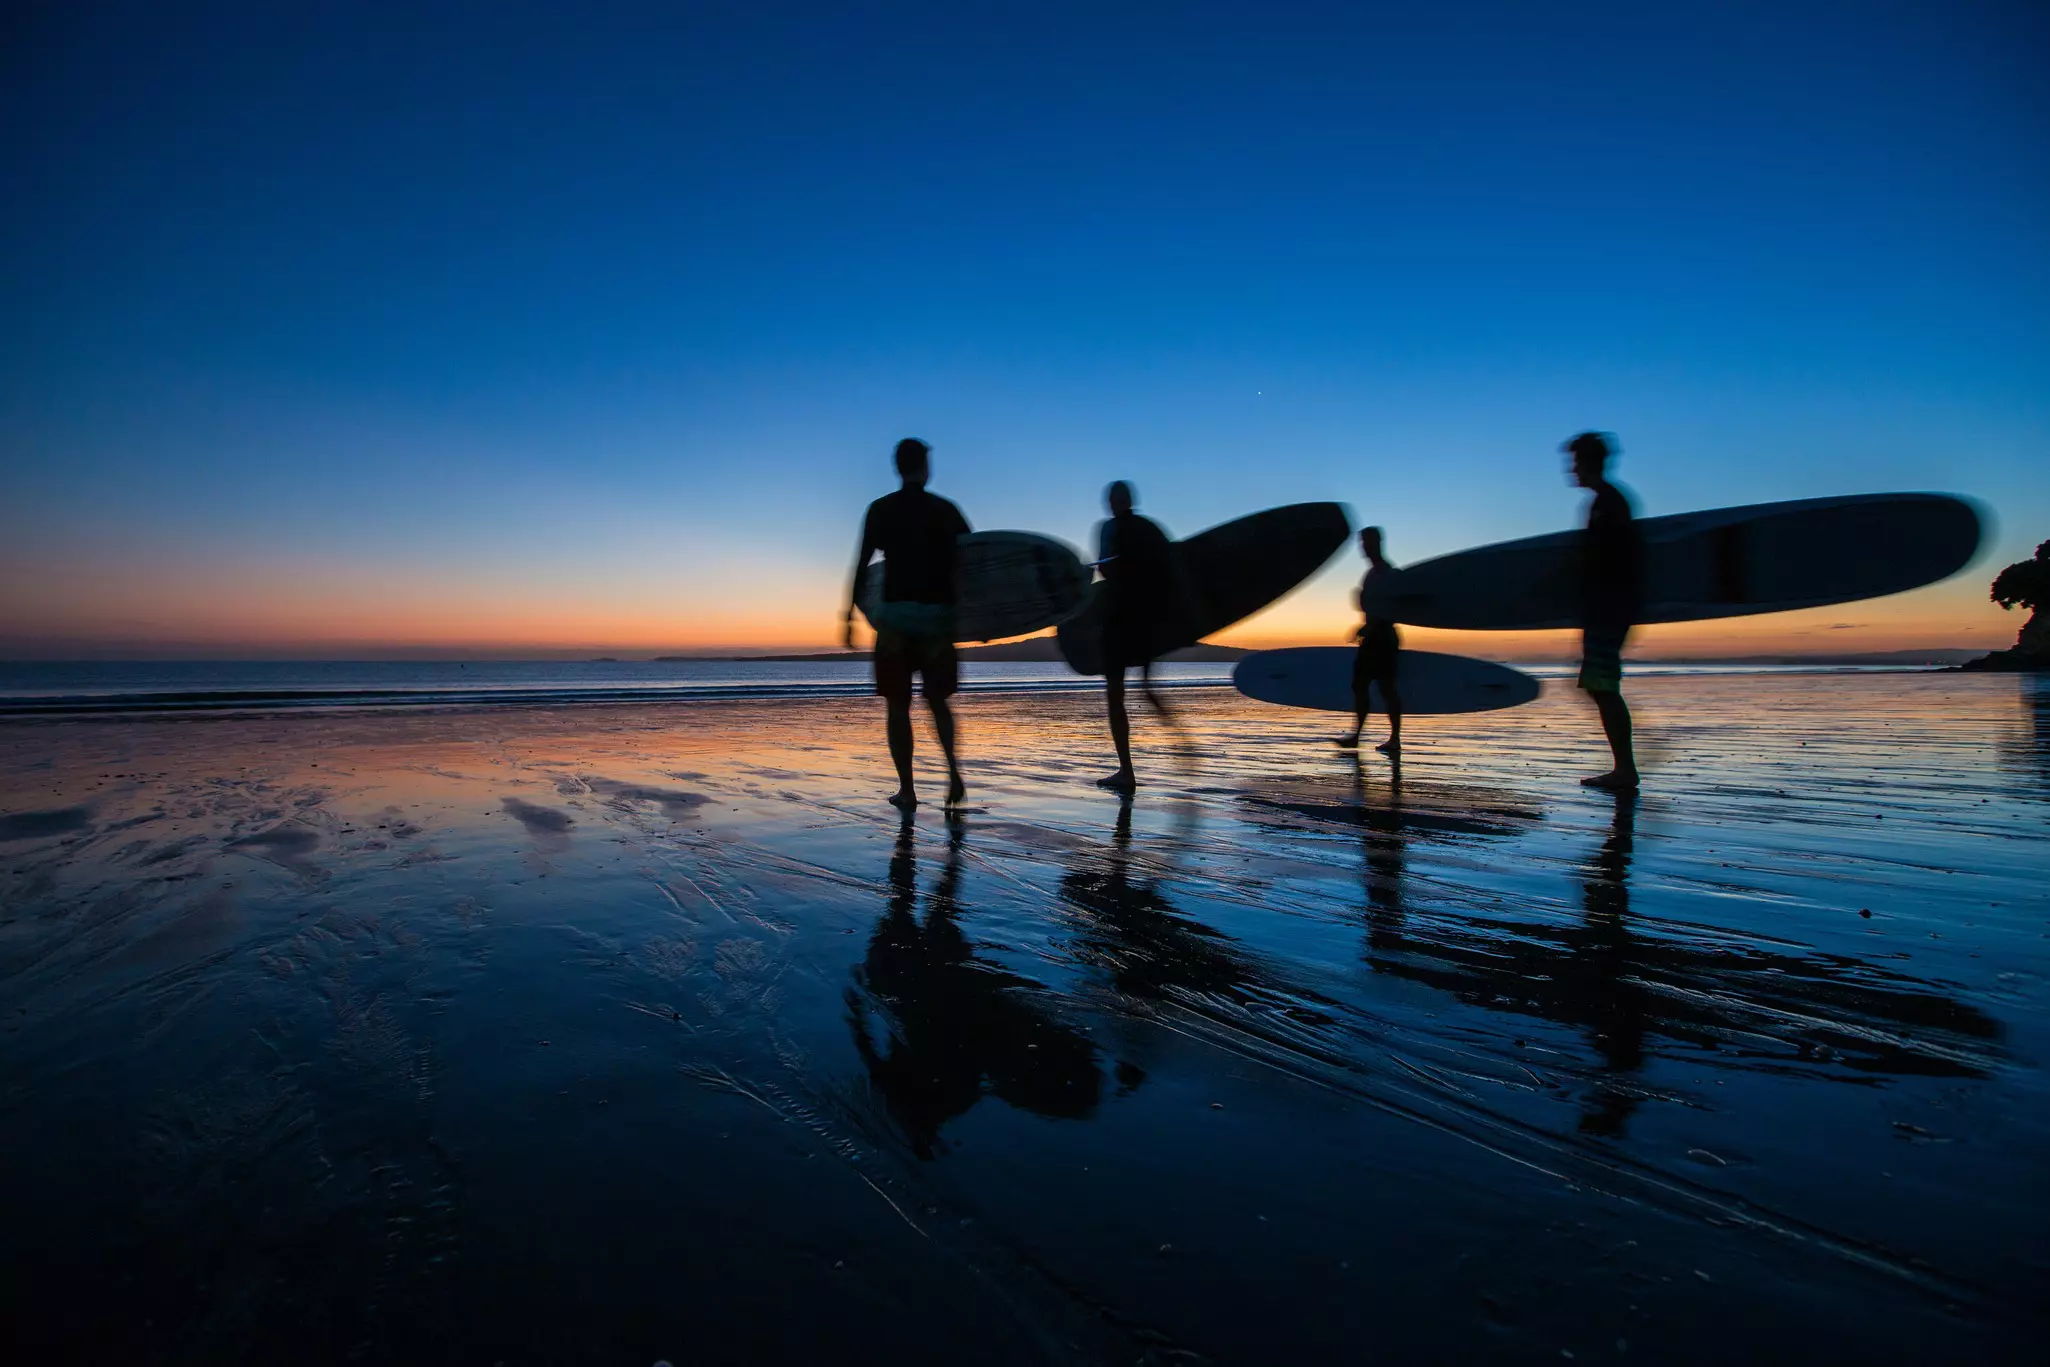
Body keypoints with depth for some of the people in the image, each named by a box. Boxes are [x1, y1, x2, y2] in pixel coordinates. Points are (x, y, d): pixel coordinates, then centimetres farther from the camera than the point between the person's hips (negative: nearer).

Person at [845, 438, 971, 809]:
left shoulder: (880, 510, 3)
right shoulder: (945, 510, 5)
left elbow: (861, 566, -2)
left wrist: (849, 617, 1)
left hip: (895, 614, -1)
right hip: (937, 615, 1)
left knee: (898, 705, 6)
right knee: (937, 699, 15)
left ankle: (907, 789, 3)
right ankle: (953, 767, -6)